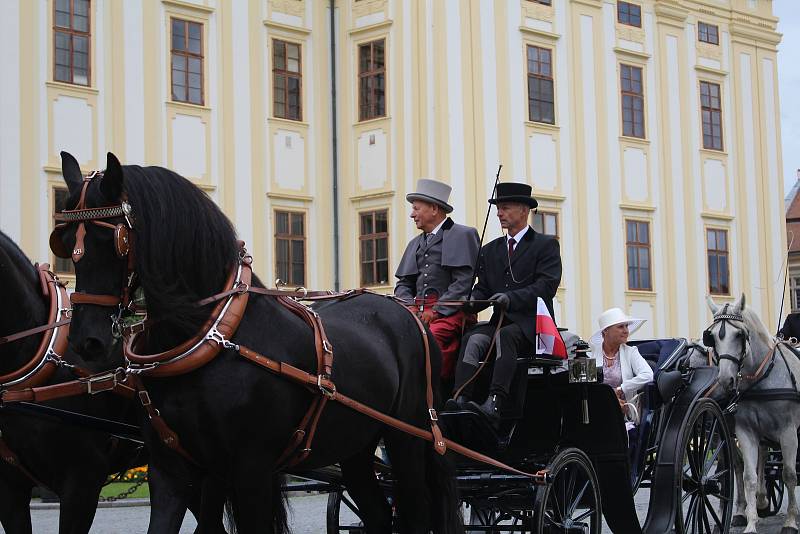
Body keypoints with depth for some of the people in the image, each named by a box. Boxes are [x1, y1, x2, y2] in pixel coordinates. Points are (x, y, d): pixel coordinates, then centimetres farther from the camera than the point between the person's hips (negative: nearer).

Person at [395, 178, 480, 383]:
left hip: (449, 312, -6)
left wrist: (436, 310, -13)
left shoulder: (463, 235, 5)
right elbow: (403, 284, 23)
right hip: (417, 313, 6)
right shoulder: (415, 243, 28)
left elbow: (464, 283, -6)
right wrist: (410, 307, 1)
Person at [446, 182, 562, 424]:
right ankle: (460, 399, -45)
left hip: (531, 324, -5)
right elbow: (483, 288, 16)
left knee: (505, 336, -36)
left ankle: (495, 404, -52)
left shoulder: (546, 245, 5)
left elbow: (547, 286, -9)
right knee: (473, 339, -27)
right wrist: (473, 301, -9)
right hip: (500, 322, 5)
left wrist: (512, 298, -23)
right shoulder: (490, 250, 22)